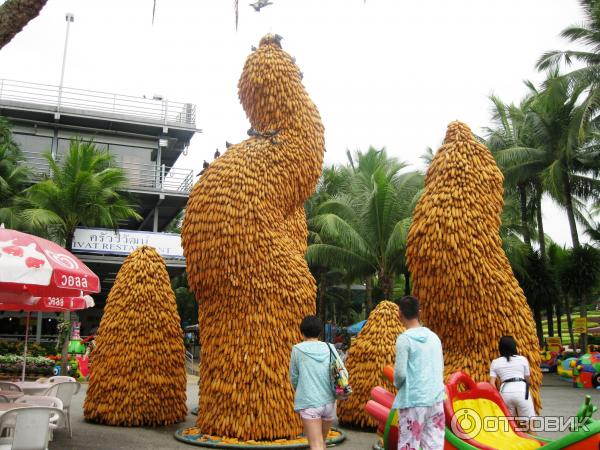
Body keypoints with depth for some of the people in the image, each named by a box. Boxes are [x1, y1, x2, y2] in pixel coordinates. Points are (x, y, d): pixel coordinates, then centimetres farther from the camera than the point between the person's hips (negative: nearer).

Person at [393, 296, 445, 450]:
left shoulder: (404, 338, -11)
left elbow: (400, 372, -14)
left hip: (413, 400, -6)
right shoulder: (434, 336, 9)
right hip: (436, 398, 6)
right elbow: (440, 367, 16)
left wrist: (397, 384, 6)